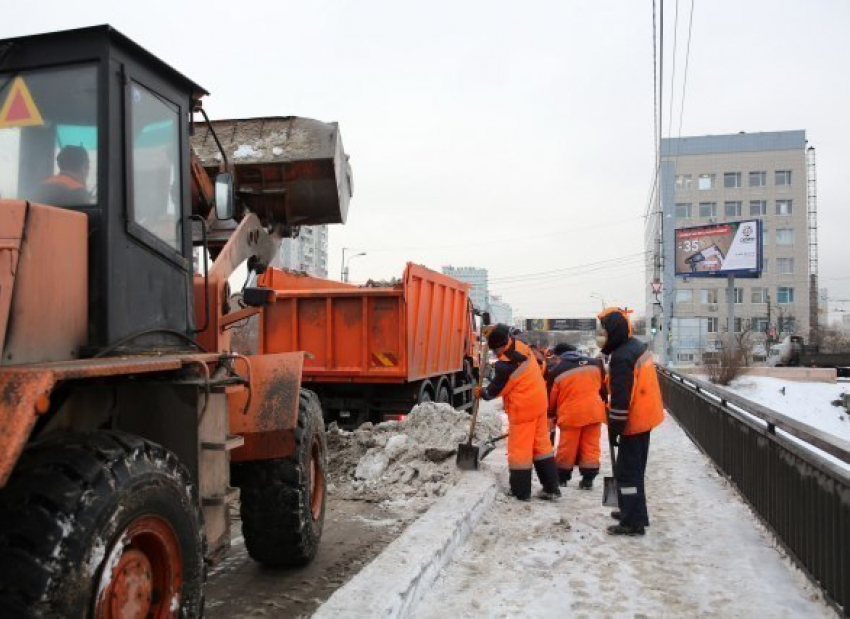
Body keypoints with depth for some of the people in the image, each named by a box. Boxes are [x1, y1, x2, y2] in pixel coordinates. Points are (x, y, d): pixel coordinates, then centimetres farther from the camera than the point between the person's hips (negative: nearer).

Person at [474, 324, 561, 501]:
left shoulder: (504, 365, -22)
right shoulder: (523, 348, -2)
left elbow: (495, 389, -7)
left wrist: (482, 393, 11)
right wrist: (494, 332, 15)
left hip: (522, 408, -8)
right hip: (538, 402, 8)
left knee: (519, 448, 4)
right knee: (541, 443, 14)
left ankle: (521, 491, 13)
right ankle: (551, 487, 19)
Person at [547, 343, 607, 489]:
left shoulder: (557, 371, -1)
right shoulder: (595, 363, 8)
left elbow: (552, 398, 6)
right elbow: (604, 386, 17)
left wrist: (551, 414, 22)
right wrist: (604, 403, 30)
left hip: (570, 413, -3)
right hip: (594, 411, 3)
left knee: (567, 447, 9)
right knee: (591, 446, 10)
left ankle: (562, 478, 22)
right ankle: (588, 479, 10)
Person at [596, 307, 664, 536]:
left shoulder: (621, 358, -24)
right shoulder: (636, 346, 8)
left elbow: (620, 399, -24)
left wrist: (613, 429, -15)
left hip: (634, 421, -10)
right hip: (644, 416, 10)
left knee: (627, 471, -2)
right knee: (634, 468, 19)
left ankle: (633, 522, 2)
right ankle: (633, 512, 31)